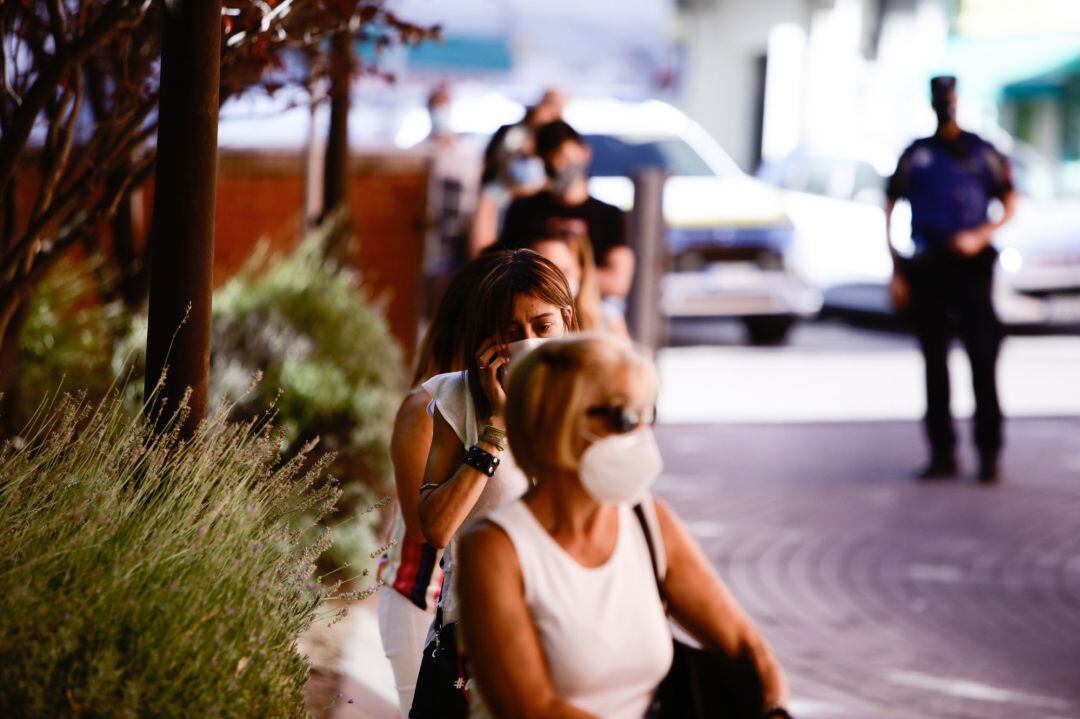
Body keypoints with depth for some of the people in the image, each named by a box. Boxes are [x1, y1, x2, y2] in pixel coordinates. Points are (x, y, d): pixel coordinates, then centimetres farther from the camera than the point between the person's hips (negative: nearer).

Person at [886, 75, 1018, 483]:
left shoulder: (982, 152, 7)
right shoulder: (915, 155, 11)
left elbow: (1009, 205, 8)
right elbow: (889, 212, 11)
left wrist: (980, 236, -10)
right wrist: (896, 272, 3)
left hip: (971, 265, -2)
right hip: (927, 268, 2)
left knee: (983, 360, -9)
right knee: (934, 363, 4)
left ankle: (988, 453, -6)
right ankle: (942, 453, 9)